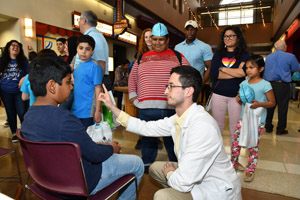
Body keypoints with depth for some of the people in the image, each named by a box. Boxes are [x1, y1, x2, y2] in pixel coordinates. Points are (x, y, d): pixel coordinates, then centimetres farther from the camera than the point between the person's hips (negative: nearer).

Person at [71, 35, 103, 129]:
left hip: (87, 111, -7)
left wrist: (98, 110, -16)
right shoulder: (76, 66, 9)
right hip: (75, 110, 7)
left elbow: (98, 89, -14)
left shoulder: (94, 66, -11)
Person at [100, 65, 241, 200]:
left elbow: (184, 183, -30)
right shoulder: (178, 118, -6)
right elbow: (146, 128, 4)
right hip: (195, 175, 8)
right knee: (155, 168, 14)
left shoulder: (203, 127, -33)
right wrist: (112, 108, 4)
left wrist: (169, 174, -7)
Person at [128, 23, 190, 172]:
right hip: (145, 108, 2)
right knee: (148, 139, 14)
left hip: (170, 108, -2)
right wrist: (132, 96, 10)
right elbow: (132, 78, 21)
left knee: (172, 140, 8)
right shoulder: (142, 58, 16)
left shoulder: (178, 57, 9)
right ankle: (146, 165, 32)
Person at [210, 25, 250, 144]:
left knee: (235, 128, 7)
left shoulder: (244, 55, 4)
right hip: (218, 94, 1)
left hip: (236, 96, -1)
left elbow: (244, 72, -15)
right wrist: (236, 72, -11)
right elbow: (213, 73, -7)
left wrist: (222, 69, -8)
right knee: (217, 126, 9)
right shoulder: (218, 54, 9)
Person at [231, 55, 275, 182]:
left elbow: (272, 102, -6)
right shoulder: (244, 83, 4)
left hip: (257, 121, -4)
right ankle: (234, 163, 28)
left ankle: (250, 170, 22)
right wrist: (239, 99, -7)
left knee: (253, 146, 5)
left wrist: (259, 104, -23)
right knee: (235, 142, 6)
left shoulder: (265, 85, -10)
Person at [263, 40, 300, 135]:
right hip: (282, 85, -4)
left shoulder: (268, 57, 7)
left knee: (270, 106, 12)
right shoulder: (290, 56, -6)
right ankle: (280, 129, 14)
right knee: (282, 107, 6)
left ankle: (268, 127, 20)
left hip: (269, 84, 4)